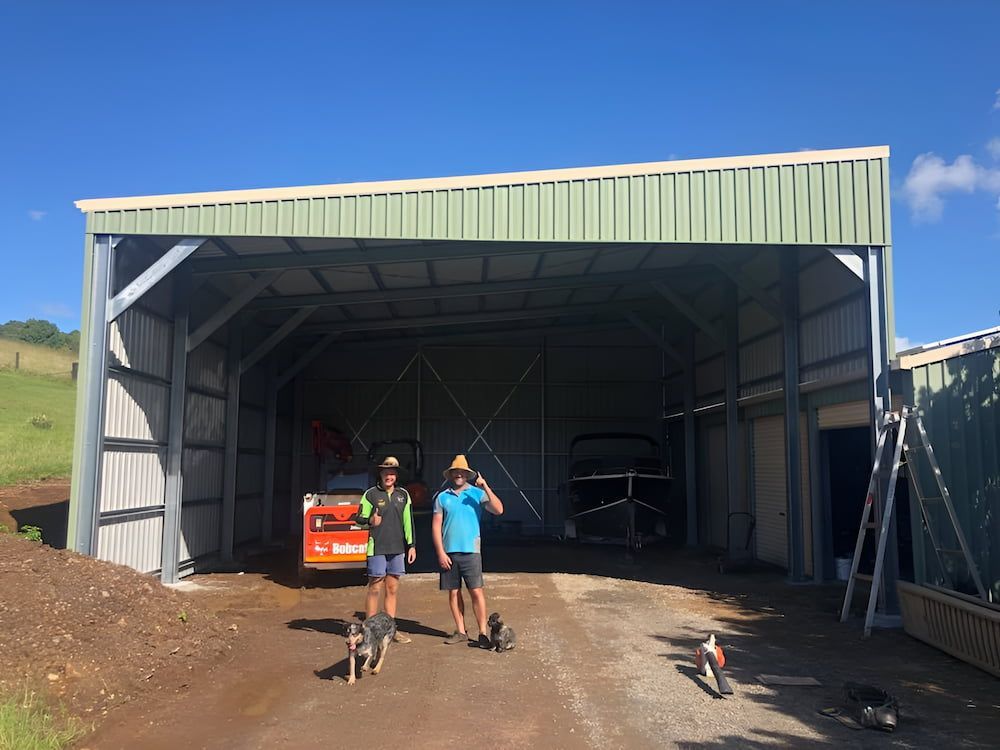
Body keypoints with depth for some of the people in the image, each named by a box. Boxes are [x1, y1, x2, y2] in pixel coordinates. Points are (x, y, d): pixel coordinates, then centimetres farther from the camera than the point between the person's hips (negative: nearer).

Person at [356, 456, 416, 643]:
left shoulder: (403, 494, 9)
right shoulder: (371, 494, -1)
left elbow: (408, 521, 11)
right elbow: (360, 518, 1)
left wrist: (411, 545, 9)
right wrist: (370, 521, -20)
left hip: (397, 548, 4)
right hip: (377, 548, -4)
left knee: (392, 589, 8)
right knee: (375, 589, -2)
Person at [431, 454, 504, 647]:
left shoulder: (477, 493, 1)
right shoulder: (442, 497, 6)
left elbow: (498, 510, -12)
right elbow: (436, 526, 5)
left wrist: (485, 487, -21)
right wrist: (440, 553, -3)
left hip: (471, 551, -2)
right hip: (448, 552, 3)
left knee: (476, 591, -5)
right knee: (453, 592, 8)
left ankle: (483, 632, 0)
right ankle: (461, 632, 18)